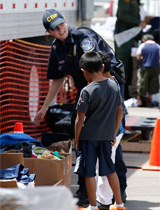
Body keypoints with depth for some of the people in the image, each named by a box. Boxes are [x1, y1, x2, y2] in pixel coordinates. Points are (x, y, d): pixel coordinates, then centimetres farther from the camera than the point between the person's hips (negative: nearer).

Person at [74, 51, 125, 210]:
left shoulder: (87, 91, -16)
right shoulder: (113, 85, 0)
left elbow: (80, 119, -14)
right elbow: (119, 111, 9)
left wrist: (76, 140, -2)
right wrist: (114, 134, 17)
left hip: (89, 137, -6)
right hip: (106, 136, 6)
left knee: (89, 173, 4)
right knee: (110, 169, 16)